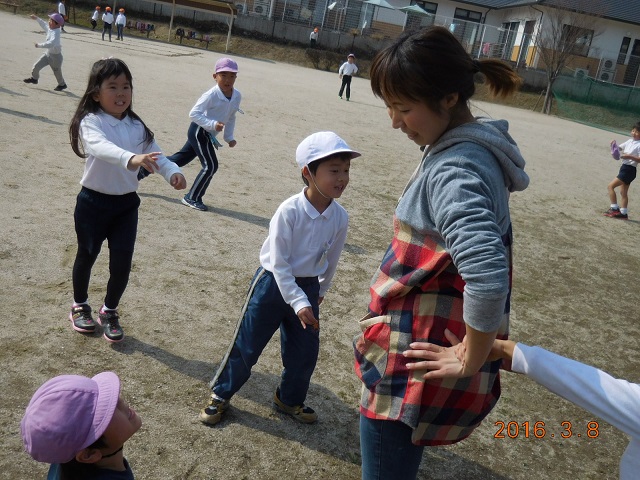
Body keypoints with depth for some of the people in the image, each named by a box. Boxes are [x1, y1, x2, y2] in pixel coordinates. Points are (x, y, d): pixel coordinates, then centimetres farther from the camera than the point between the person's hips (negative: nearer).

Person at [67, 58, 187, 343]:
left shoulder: (137, 126, 1)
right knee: (87, 255, 15)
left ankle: (109, 311, 27)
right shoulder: (91, 122, -15)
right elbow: (102, 147, -35)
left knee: (122, 262, 2)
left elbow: (155, 155, -3)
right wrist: (131, 158, -54)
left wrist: (172, 172, -25)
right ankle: (80, 306, 39)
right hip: (93, 202, -3)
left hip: (126, 204, 3)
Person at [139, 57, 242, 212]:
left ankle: (142, 170, 31)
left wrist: (229, 137, 8)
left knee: (180, 159, 16)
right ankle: (192, 198, 5)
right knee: (210, 166, -12)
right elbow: (193, 113, -24)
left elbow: (231, 117, 13)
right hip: (199, 131, -8)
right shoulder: (211, 95, -23)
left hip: (208, 134, 8)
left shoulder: (237, 96, -2)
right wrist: (213, 124, -34)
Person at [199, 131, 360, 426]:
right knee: (246, 345, 6)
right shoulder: (289, 211, -25)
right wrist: (299, 303, -24)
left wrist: (320, 290, 19)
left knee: (306, 352, 13)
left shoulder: (340, 217, -10)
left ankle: (289, 400, 37)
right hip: (273, 283, -4)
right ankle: (221, 394, 28)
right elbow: (278, 263, -21)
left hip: (307, 287, 5)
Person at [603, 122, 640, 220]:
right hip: (625, 167, 9)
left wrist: (629, 156, -29)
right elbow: (618, 148, 18)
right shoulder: (630, 141, 10)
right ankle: (623, 213, 19)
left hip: (630, 169, -9)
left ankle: (614, 208, -9)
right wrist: (613, 145, -3)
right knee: (623, 192, 13)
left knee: (610, 186, -13)